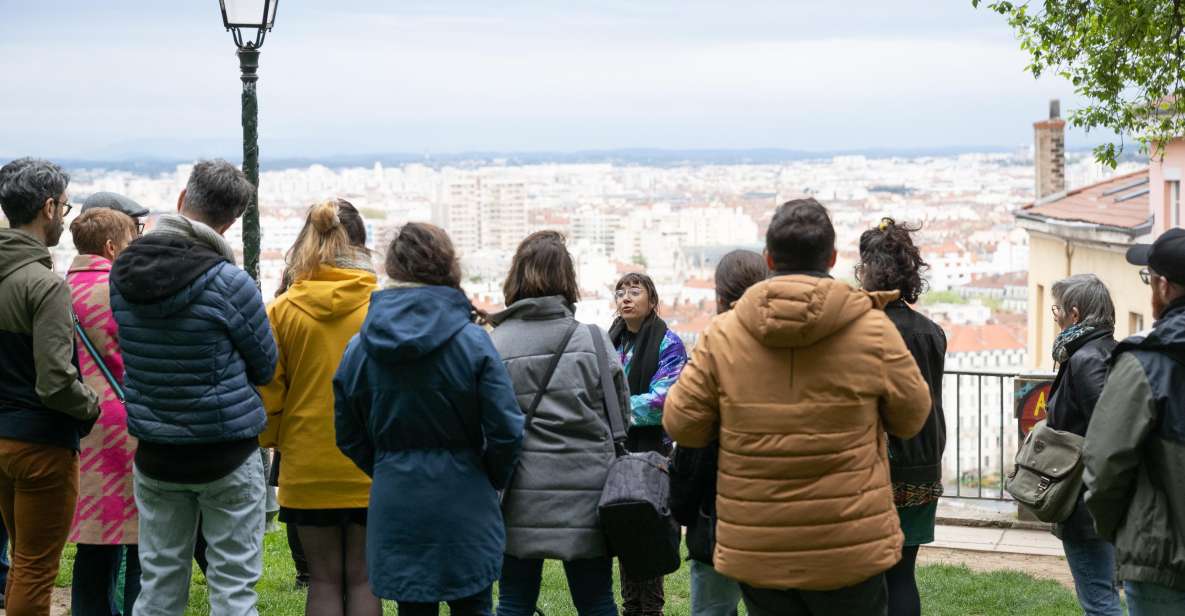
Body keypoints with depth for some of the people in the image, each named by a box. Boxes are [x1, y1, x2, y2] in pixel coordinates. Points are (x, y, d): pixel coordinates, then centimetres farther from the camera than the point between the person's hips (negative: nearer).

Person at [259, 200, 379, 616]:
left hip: (308, 469, 1)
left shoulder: (282, 311, -4)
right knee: (363, 579, 8)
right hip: (370, 470, -1)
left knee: (324, 579, 10)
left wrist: (272, 441, 18)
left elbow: (267, 393, 1)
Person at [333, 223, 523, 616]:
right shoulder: (471, 340, -10)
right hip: (463, 505, -2)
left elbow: (349, 436, 6)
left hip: (395, 507, 2)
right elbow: (506, 430, -11)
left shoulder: (359, 347, 0)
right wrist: (492, 480, 6)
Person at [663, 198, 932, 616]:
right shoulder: (874, 332, -8)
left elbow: (681, 424, -1)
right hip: (849, 550, -1)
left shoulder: (722, 334, -6)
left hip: (755, 552, 2)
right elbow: (911, 417, 4)